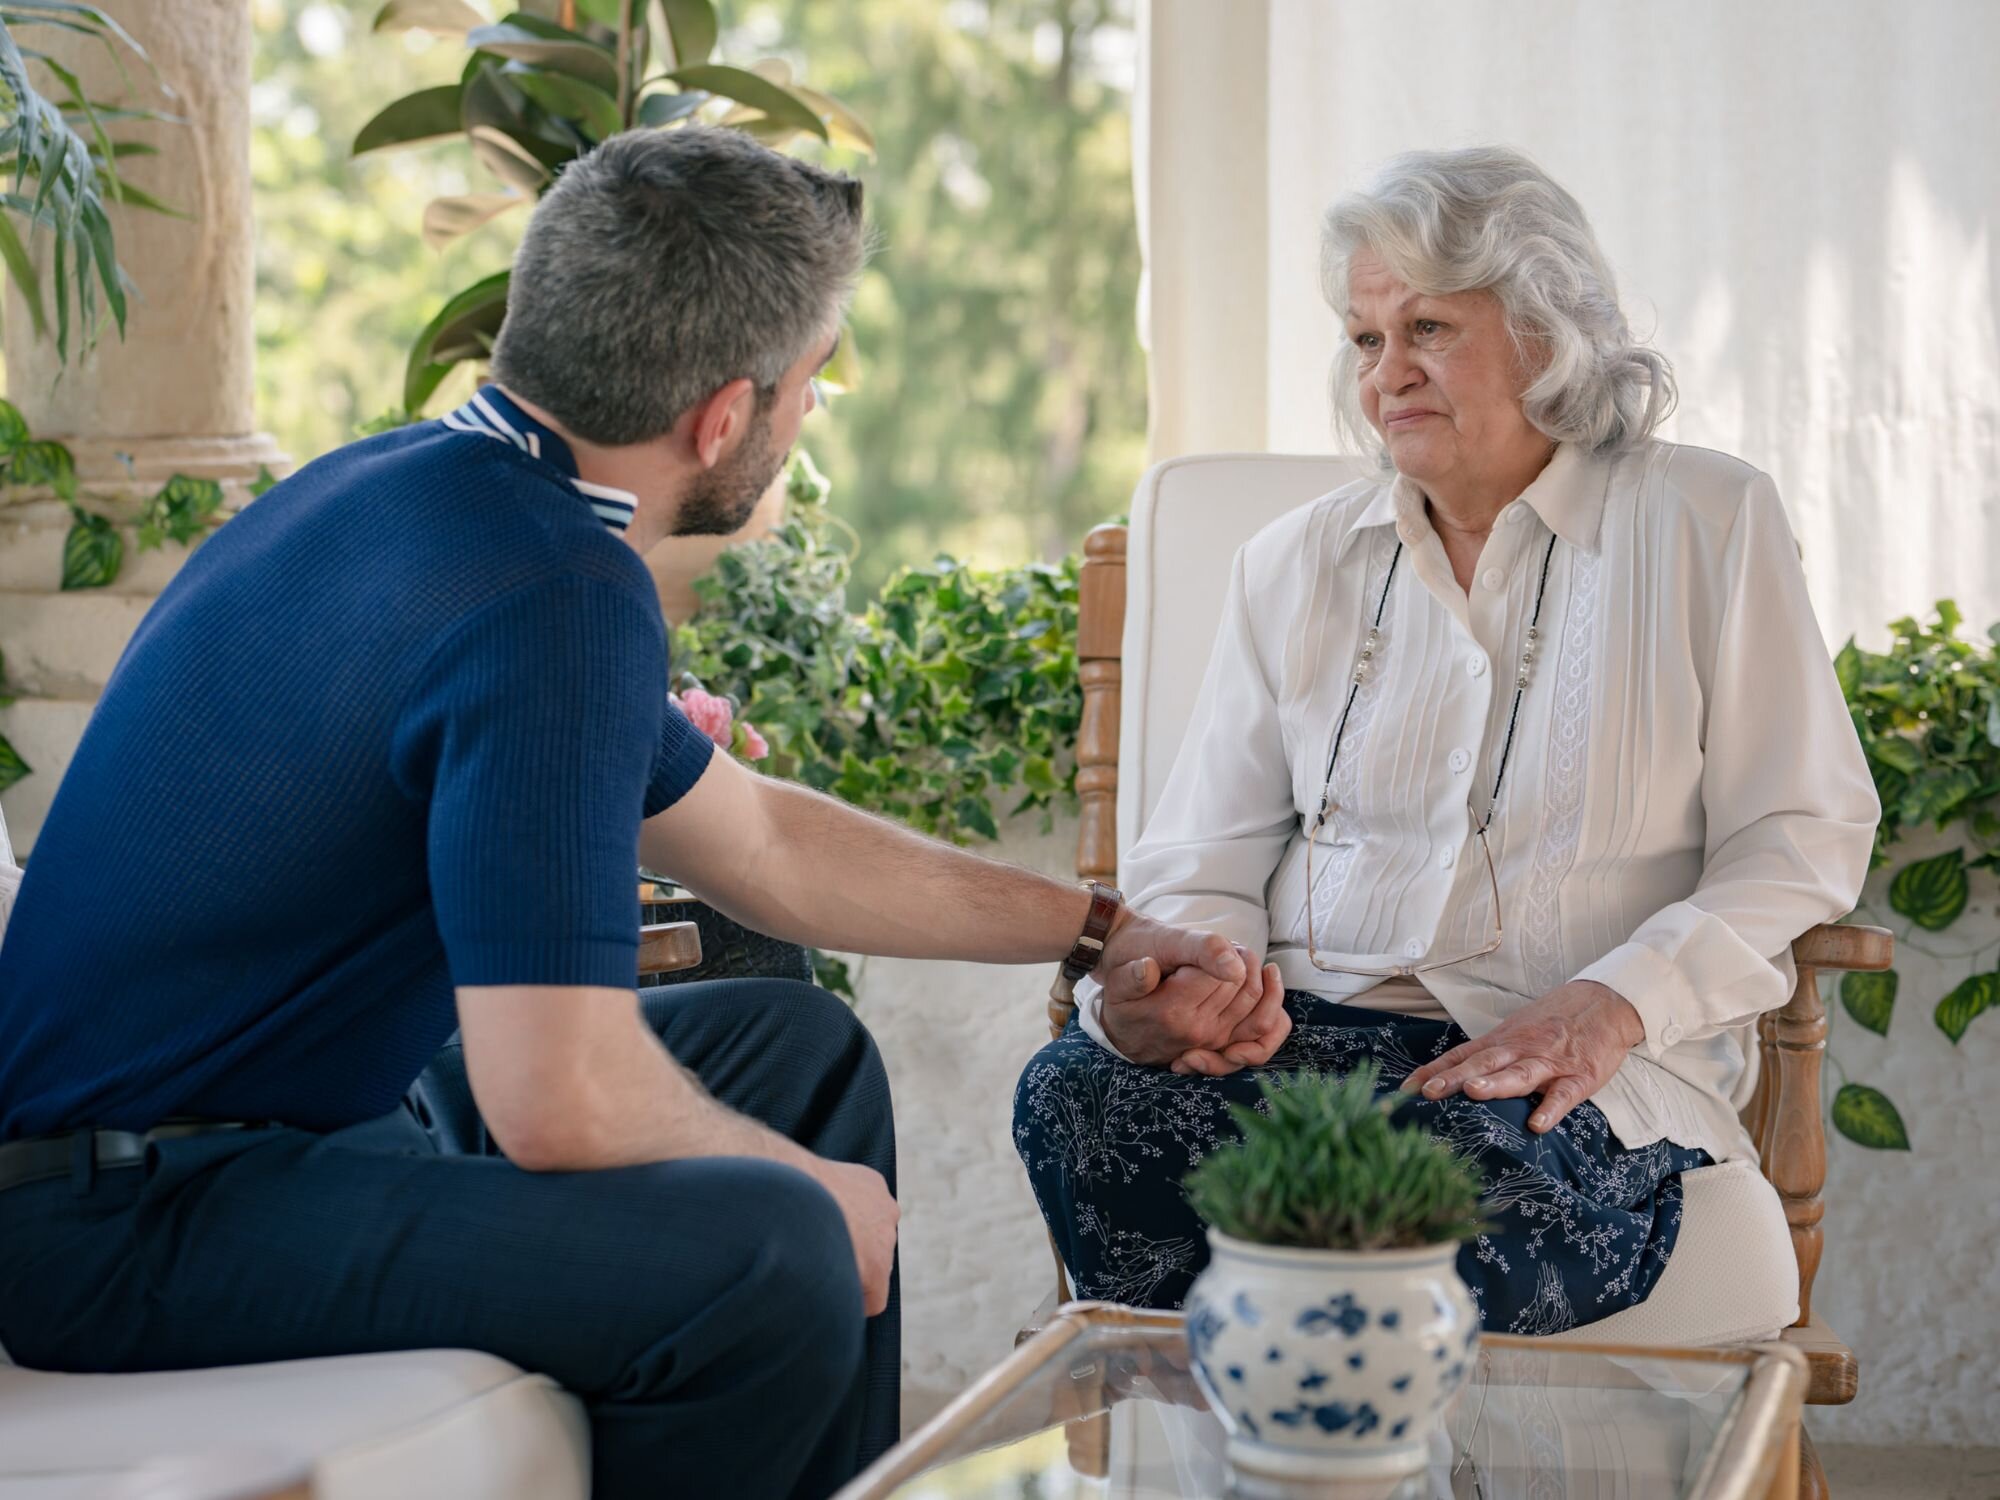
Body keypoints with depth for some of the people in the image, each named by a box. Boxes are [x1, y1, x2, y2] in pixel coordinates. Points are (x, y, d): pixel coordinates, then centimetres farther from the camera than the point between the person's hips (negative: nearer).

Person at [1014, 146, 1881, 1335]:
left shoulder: (1705, 523, 7)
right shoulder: (1297, 562, 18)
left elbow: (1804, 836, 3)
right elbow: (1206, 858, 14)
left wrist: (1613, 1005, -13)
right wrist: (1199, 976, -11)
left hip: (1585, 1072, -3)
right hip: (1311, 1027, 3)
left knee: (1455, 1169, -39)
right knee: (1077, 1095, -29)